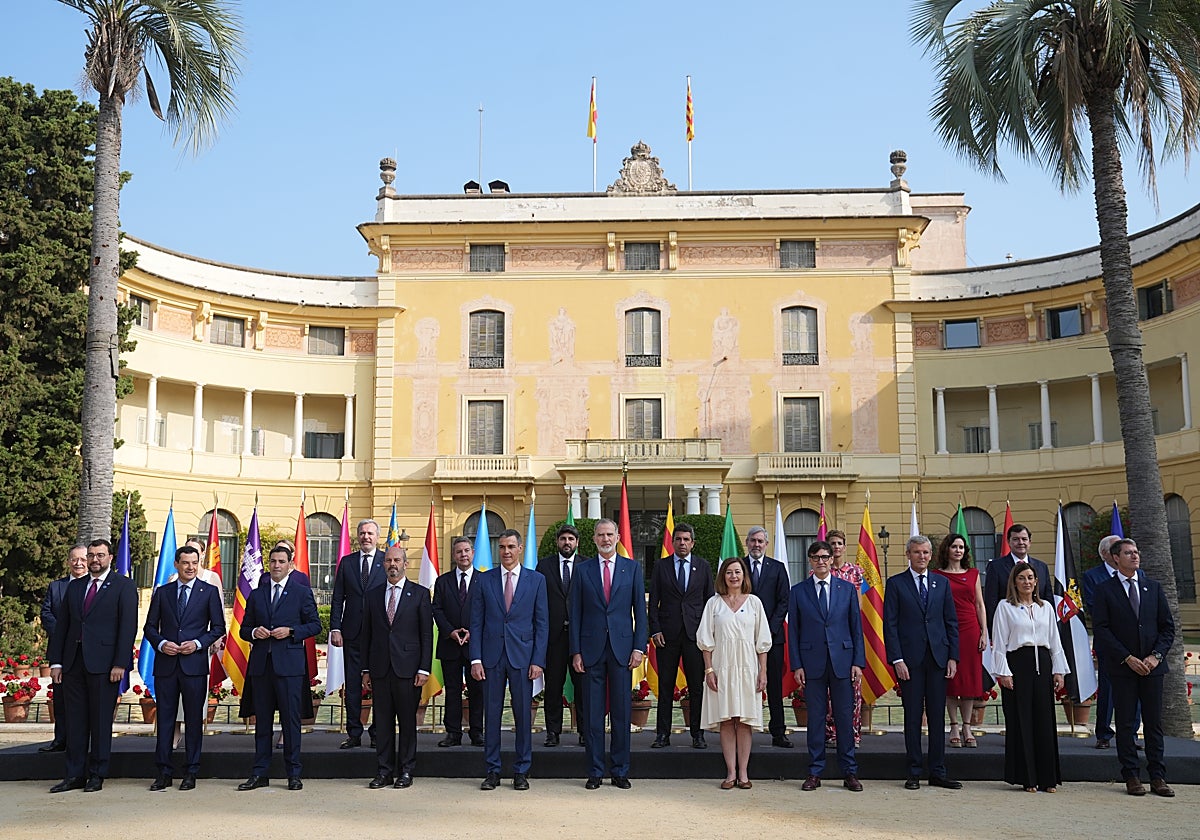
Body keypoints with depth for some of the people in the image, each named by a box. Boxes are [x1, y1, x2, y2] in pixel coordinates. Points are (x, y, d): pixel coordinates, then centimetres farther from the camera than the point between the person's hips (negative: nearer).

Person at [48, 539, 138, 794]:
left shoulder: (123, 587, -1)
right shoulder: (74, 587, 15)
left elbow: (128, 627, -6)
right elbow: (62, 625, 15)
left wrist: (120, 664, -13)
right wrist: (56, 662, 7)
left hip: (103, 664, -5)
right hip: (73, 662, 5)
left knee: (101, 721, 2)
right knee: (75, 720, 7)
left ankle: (97, 775, 10)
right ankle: (74, 775, 14)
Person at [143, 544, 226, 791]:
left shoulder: (209, 592, 4)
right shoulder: (162, 592, 11)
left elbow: (218, 627, 4)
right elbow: (150, 627, 11)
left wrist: (197, 643, -10)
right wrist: (161, 643, -7)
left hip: (194, 663, -2)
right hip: (165, 664, 2)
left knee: (194, 719, 3)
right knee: (165, 718, 3)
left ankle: (191, 773, 11)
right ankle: (163, 772, 10)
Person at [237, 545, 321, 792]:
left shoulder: (302, 593, 5)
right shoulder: (256, 595, 15)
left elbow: (315, 624, 4)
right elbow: (244, 629, 18)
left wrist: (291, 631, -10)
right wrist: (254, 633, -4)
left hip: (289, 664, -3)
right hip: (261, 664, 3)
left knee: (291, 720, -1)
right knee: (262, 720, 7)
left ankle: (293, 774, 6)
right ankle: (260, 773, 14)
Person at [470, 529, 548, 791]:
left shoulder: (536, 580, 4)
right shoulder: (485, 580, 6)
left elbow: (542, 624, 3)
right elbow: (476, 622, 5)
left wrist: (538, 660, -5)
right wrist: (475, 659, -3)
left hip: (522, 657, -1)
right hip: (492, 656, 1)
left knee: (523, 715, 4)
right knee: (492, 714, 5)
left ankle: (521, 772, 15)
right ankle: (492, 771, 15)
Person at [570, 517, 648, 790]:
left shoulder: (632, 568, 7)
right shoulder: (582, 569, 6)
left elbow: (640, 611, 5)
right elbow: (575, 613, 5)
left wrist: (639, 647, -3)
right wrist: (576, 651, -1)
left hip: (622, 648, 0)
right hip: (591, 649, 0)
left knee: (622, 712, 4)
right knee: (593, 713, 4)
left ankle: (620, 771, 14)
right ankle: (595, 772, 13)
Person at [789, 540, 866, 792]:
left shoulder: (848, 589, 7)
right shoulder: (798, 591, 5)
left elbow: (856, 628, 6)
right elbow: (793, 630, 4)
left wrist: (858, 662, -1)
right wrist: (796, 665, -3)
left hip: (842, 660, 0)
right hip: (812, 662, 0)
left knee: (845, 717, 3)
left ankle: (849, 773, 12)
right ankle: (814, 773, 13)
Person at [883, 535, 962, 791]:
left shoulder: (941, 584, 12)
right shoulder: (895, 584, 2)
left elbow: (952, 623, 12)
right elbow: (890, 625, -2)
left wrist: (953, 657, 3)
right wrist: (897, 659, -10)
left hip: (938, 658, 3)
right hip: (910, 659, -3)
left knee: (937, 716, 6)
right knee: (912, 716, 2)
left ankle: (938, 772, 13)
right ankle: (914, 773, 10)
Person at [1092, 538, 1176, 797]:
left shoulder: (1153, 587, 10)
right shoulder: (1105, 590, 0)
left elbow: (1167, 627, 9)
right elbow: (1102, 630, -5)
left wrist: (1156, 655, -5)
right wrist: (1128, 658, -13)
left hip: (1152, 664, 3)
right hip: (1122, 666, -3)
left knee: (1154, 722, 5)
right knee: (1125, 723, 1)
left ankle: (1157, 777, 11)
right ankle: (1131, 776, 8)